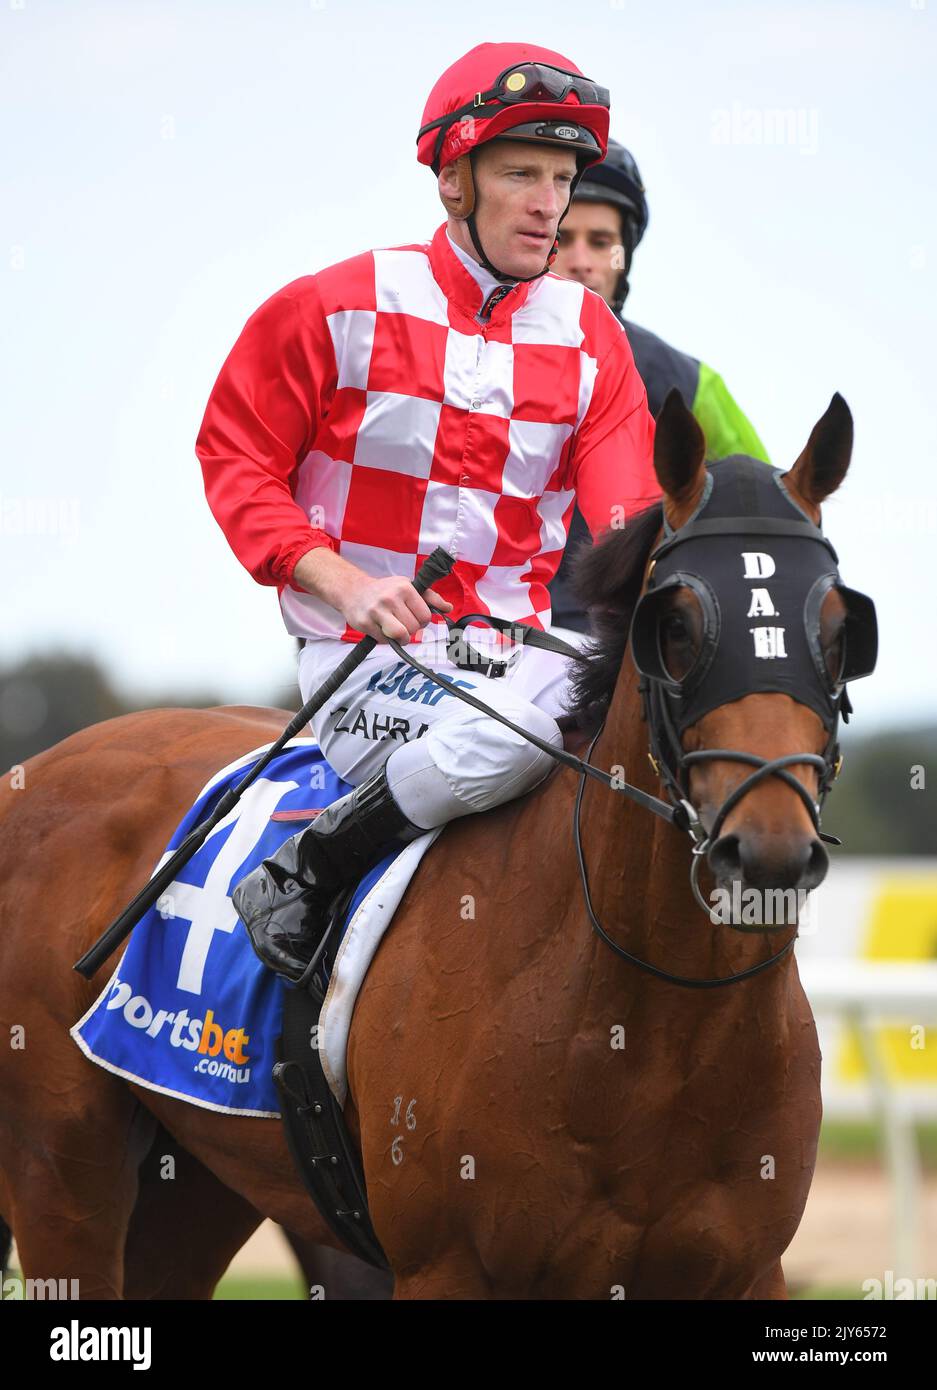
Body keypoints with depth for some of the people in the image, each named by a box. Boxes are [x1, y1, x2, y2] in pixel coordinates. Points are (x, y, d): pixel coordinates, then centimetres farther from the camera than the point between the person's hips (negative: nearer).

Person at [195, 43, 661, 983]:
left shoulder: (589, 337, 9)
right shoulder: (336, 309, -1)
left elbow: (626, 505, -2)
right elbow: (236, 459, 1)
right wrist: (342, 581, -15)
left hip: (522, 647, 4)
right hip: (365, 656, -4)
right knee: (505, 739, -37)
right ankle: (298, 881, -16)